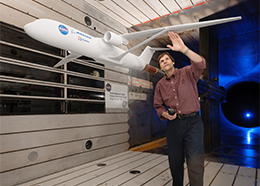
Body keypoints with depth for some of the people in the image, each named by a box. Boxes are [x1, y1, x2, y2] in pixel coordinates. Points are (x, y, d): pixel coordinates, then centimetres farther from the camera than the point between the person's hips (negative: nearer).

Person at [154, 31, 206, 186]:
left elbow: (200, 64, -19)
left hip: (192, 122, -3)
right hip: (173, 125, 4)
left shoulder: (187, 73, 1)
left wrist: (183, 49, -30)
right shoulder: (160, 85, 12)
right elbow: (158, 105, 17)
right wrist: (164, 114, -5)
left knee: (195, 163, -7)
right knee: (175, 162, 13)